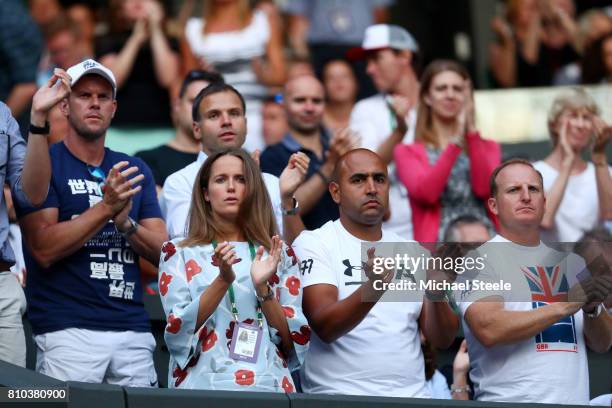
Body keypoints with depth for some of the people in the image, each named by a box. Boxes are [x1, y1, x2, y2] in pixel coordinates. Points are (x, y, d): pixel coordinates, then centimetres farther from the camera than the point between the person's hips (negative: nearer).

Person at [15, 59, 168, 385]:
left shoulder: (136, 171, 15)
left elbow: (163, 253, 10)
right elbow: (44, 250, -10)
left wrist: (126, 223, -10)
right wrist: (106, 206, -18)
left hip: (133, 329, 4)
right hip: (68, 330, -4)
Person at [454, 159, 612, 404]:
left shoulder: (570, 261, 14)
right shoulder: (480, 259, -2)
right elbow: (489, 330, -17)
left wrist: (592, 309, -6)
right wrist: (566, 306, -15)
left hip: (575, 401, 5)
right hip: (509, 402, -5)